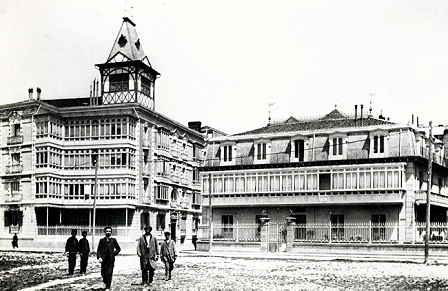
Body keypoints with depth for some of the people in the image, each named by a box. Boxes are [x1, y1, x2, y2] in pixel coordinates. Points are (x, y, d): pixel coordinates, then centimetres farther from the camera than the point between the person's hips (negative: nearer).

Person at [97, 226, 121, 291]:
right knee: (103, 273, 1)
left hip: (111, 259, -1)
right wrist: (99, 257, -11)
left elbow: (118, 249, 14)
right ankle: (106, 282, 31)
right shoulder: (102, 240, 7)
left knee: (109, 274, -5)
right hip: (103, 259, 1)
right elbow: (99, 250, 2)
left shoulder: (113, 240, 7)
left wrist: (114, 254, 0)